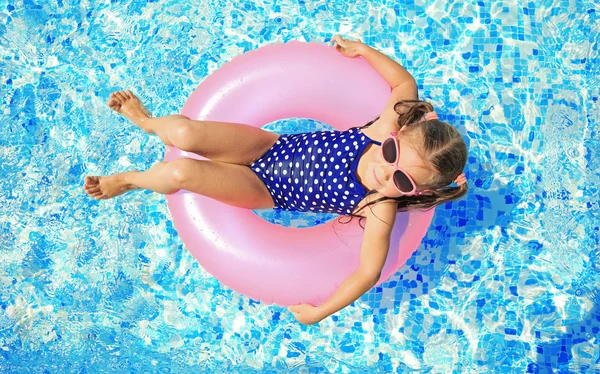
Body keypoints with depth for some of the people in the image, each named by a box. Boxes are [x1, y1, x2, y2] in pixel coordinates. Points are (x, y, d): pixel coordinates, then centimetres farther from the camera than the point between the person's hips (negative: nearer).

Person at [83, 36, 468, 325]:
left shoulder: (380, 209, -27)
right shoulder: (386, 130, -21)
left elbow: (369, 271, -24)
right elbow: (406, 82, -2)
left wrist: (320, 311, -19)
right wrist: (361, 49, 1)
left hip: (264, 191, -2)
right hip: (271, 146, 3)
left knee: (179, 173, -25)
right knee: (184, 133, -19)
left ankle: (129, 179, 18)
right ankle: (149, 121, 26)